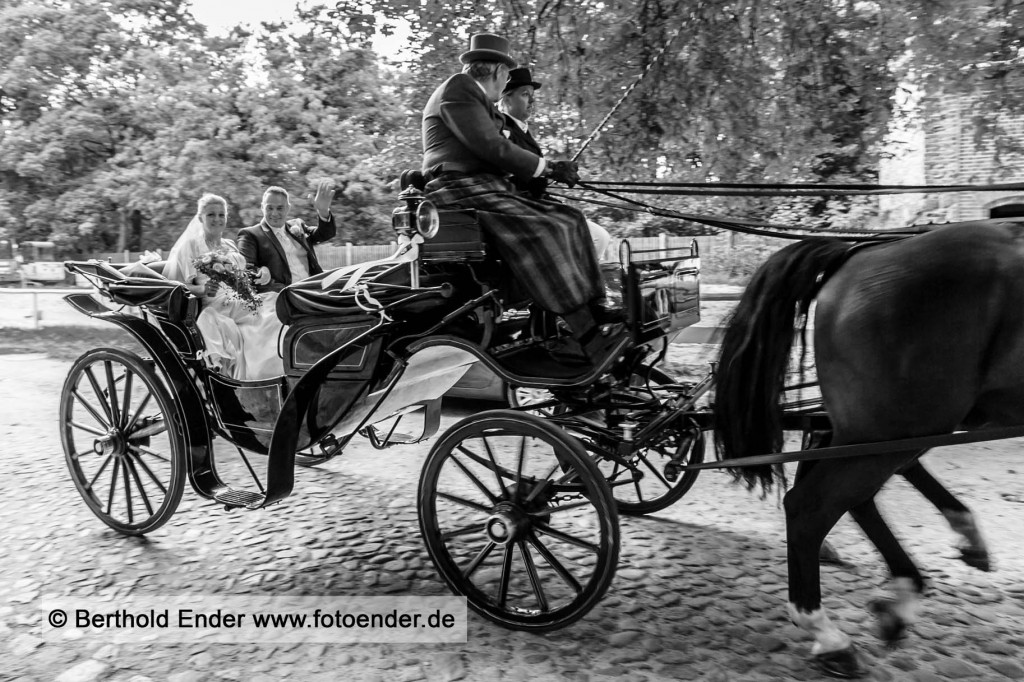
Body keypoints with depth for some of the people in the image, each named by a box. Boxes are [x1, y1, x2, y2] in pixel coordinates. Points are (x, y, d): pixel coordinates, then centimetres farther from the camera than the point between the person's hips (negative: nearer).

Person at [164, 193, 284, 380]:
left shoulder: (230, 245, 27)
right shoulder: (190, 245, 10)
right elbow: (180, 285, 1)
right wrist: (202, 289, -18)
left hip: (241, 305, 5)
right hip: (214, 308, -5)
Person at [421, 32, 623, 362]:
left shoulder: (477, 100, 26)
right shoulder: (457, 89, -5)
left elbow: (495, 154, 19)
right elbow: (493, 148, -15)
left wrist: (551, 168, 7)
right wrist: (548, 167, -5)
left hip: (490, 188, 10)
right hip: (462, 191, -10)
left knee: (570, 220, -3)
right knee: (545, 232, -29)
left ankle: (598, 314, -11)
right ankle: (589, 338, -32)